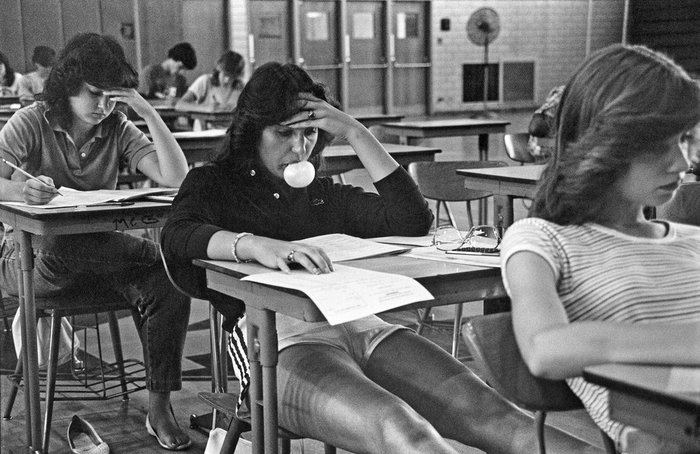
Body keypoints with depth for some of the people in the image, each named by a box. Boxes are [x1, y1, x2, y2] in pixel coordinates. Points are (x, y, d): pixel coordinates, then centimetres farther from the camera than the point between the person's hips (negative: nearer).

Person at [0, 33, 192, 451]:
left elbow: (176, 178, -10)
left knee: (169, 282, -26)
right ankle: (161, 255, -20)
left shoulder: (117, 130, 4)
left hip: (99, 258, 3)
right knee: (61, 242, -41)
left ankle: (160, 409, -19)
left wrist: (148, 111, -16)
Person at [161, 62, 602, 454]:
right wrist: (256, 244, -27)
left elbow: (414, 220, 17)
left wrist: (357, 134, 14)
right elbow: (176, 237, -6)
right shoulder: (213, 184, 18)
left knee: (485, 410, -22)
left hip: (358, 323, 6)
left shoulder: (324, 194, 31)